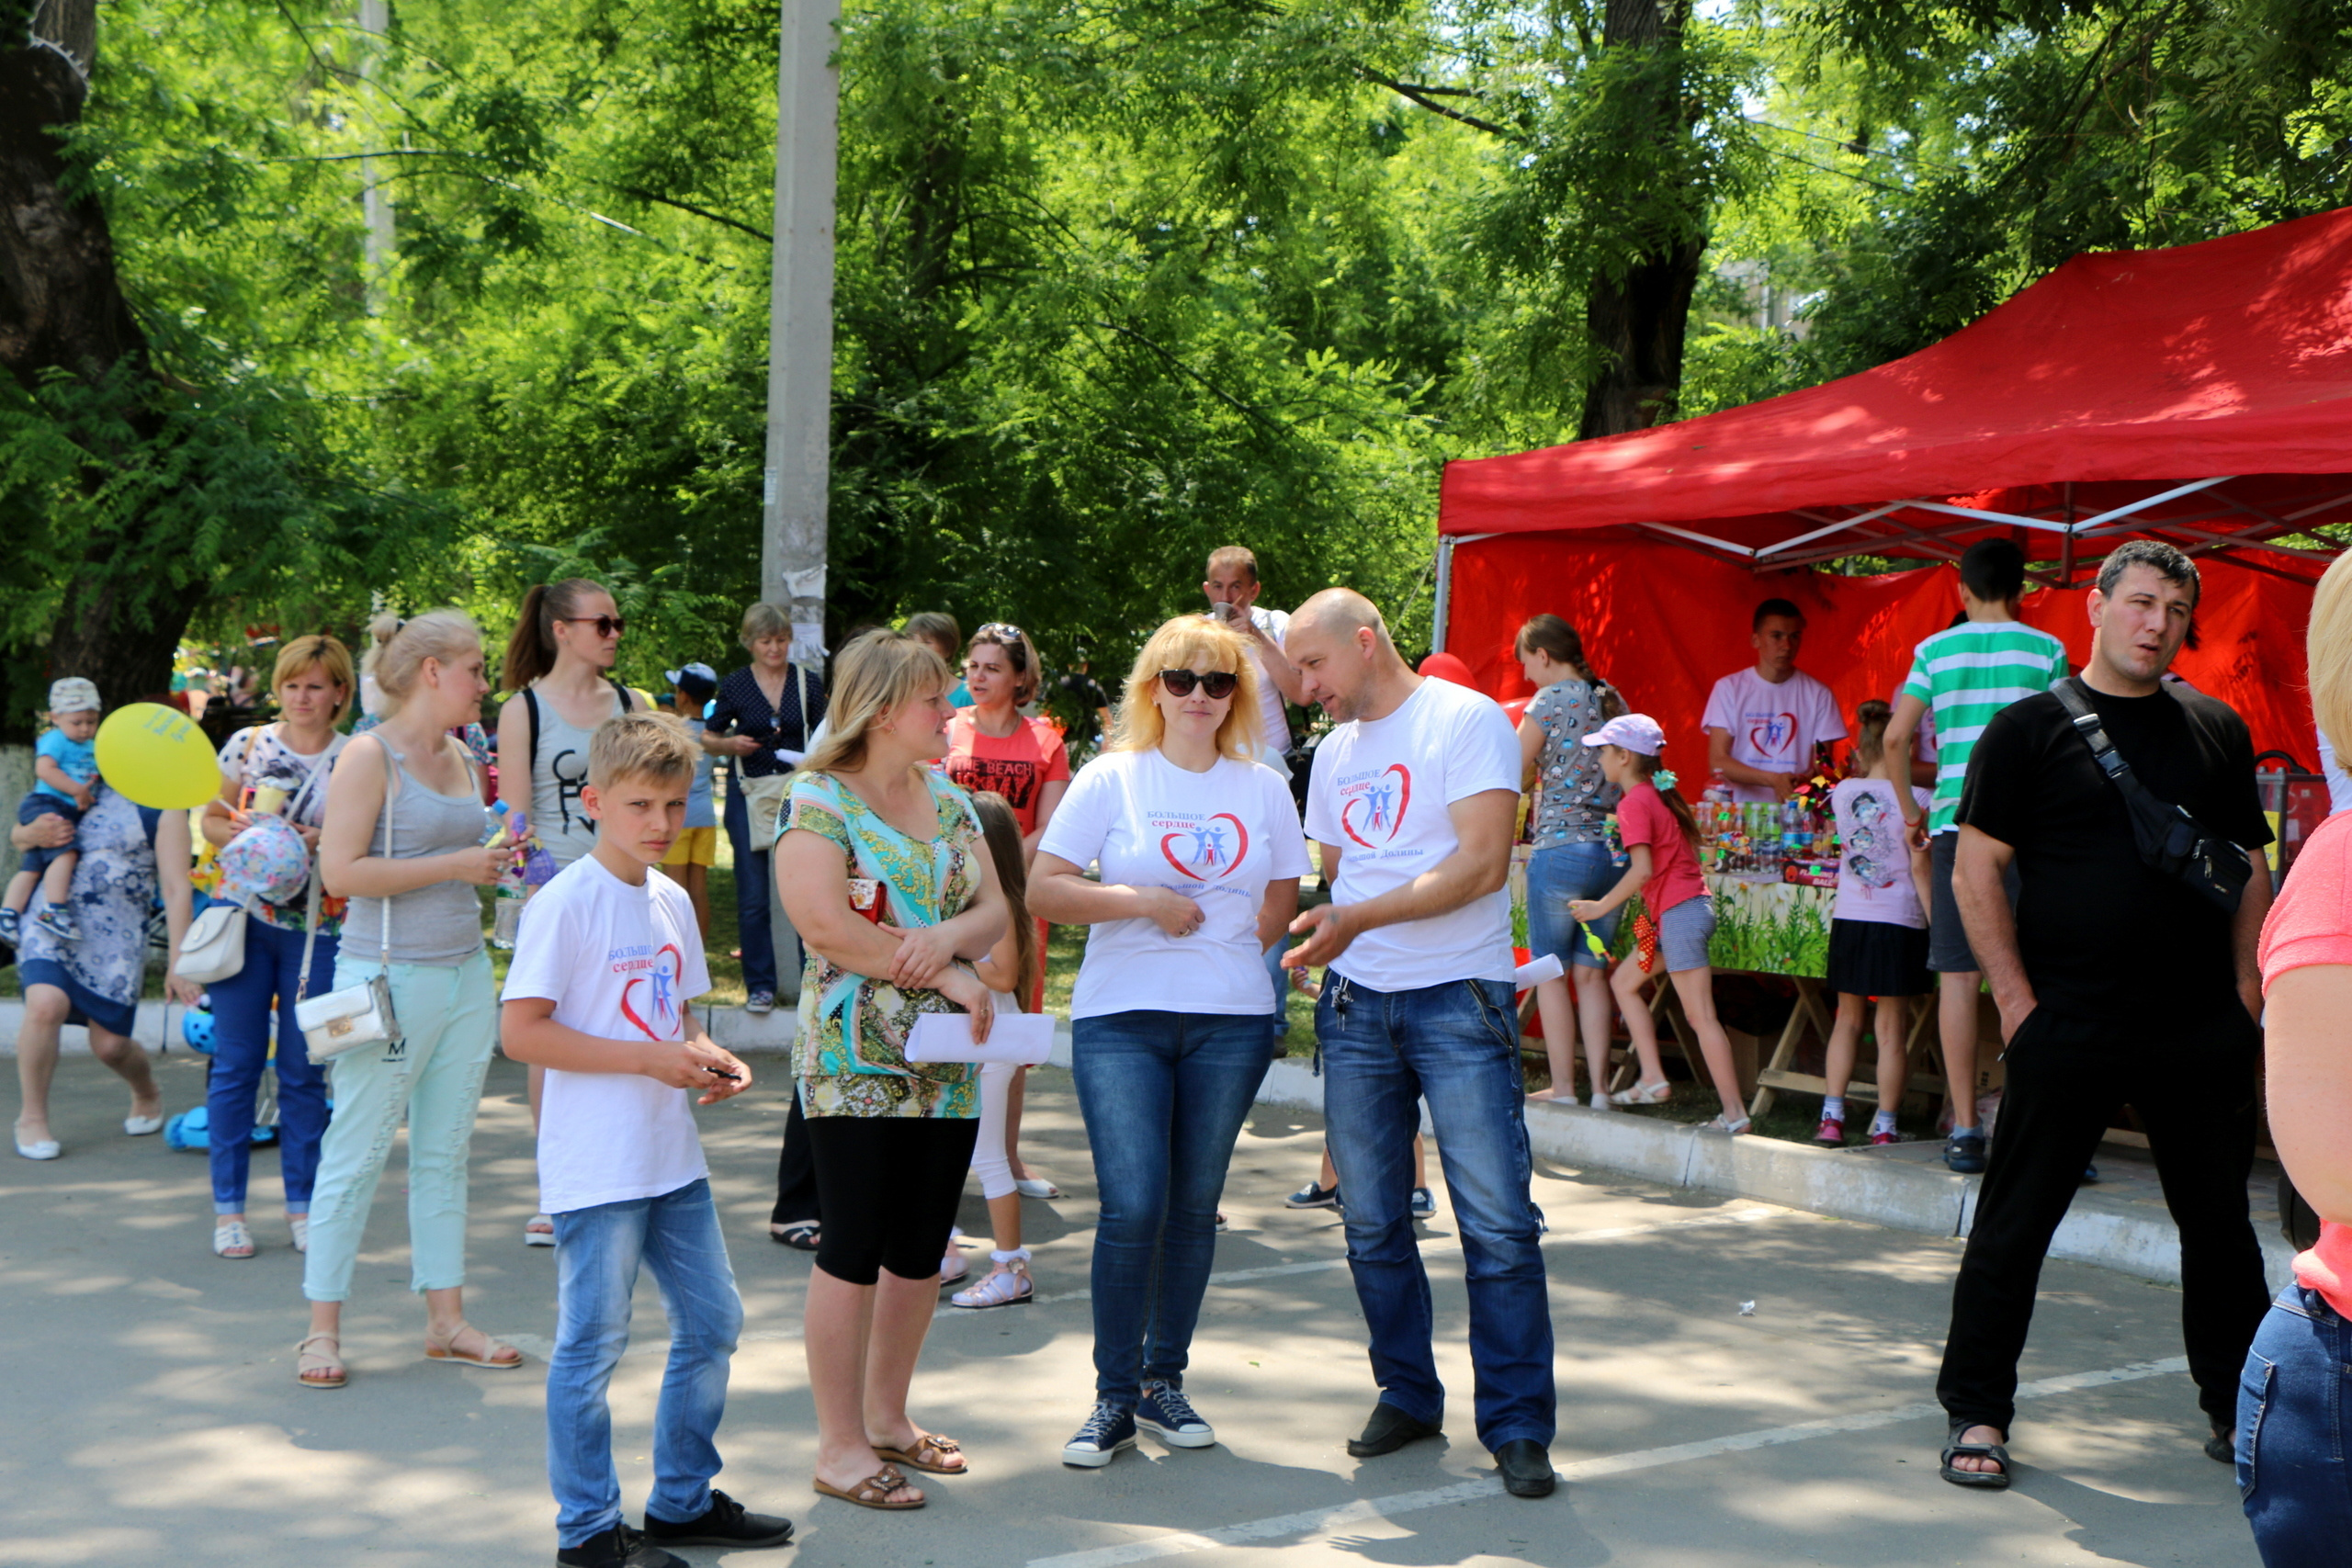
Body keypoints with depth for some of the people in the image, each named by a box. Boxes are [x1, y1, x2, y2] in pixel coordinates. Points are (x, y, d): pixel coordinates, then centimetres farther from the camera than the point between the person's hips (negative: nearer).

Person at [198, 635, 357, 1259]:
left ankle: (302, 1203, 16)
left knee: (303, 1071, 5)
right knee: (235, 1063, 2)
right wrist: (244, 833, -11)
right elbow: (211, 820, 10)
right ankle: (228, 1206, 11)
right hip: (246, 919, 1)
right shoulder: (247, 744, 4)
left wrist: (315, 841, -17)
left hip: (316, 930, 0)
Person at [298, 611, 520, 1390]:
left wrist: (494, 862, 4)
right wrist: (454, 865, -17)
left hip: (465, 974, 7)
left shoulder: (460, 757, 12)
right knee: (357, 1153, 0)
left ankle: (446, 1318, 18)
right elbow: (341, 871, -18)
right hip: (391, 976, -7)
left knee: (446, 1152, 11)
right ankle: (322, 1328, 9)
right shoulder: (370, 755, -10)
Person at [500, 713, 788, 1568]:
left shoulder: (673, 901, 10)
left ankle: (683, 1500, 29)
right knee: (592, 1343, 1)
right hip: (596, 1167, -8)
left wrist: (709, 1057, -1)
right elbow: (521, 1031, -18)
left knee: (712, 1322, 14)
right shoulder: (566, 903, -13)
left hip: (672, 1156, 8)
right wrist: (650, 1058, -21)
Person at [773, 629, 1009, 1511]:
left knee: (920, 1250, 12)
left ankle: (886, 1418, 27)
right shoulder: (819, 800, -8)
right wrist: (946, 975, -17)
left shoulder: (949, 801, 13)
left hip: (947, 1064, 7)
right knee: (854, 1251, -2)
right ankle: (840, 1447, 7)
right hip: (857, 1064, -7)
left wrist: (947, 936, -15)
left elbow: (994, 909, 8)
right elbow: (823, 923, -20)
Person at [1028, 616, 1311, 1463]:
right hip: (1119, 1020, -3)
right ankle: (1114, 1396, 3)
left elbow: (1282, 901, 18)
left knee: (1195, 1205, 7)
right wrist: (1143, 902, -13)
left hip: (1232, 1024, 3)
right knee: (1132, 1207, -10)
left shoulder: (1263, 788, 9)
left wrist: (1227, 958, 6)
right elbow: (1044, 891, -4)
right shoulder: (1110, 779, 1)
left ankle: (1164, 1380, 21)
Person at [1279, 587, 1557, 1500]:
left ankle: (1517, 1425, 1)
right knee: (1372, 1222, 7)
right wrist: (1308, 930, 3)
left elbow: (1481, 863, -16)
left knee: (1496, 1223, -7)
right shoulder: (1333, 754, 17)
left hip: (1459, 999, -6)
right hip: (1356, 1005, 6)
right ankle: (1407, 1396, 21)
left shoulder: (1466, 720, -6)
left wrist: (1358, 918, -20)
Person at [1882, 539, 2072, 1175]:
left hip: (1955, 821, 2)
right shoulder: (2045, 650, 4)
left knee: (1959, 975, 3)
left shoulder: (1935, 650, 8)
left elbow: (1895, 737, 2)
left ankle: (1964, 1129, 4)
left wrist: (1910, 809, 15)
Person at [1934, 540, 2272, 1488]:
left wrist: (2245, 996, 5)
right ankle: (1977, 1411, 11)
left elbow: (2252, 872, 14)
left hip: (2200, 1034, 4)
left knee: (2221, 1223, 12)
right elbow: (1975, 872, -4)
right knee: (2014, 1224, 1)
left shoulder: (2216, 730, 10)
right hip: (2068, 1026, -4)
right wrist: (2018, 1001, -10)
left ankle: (2238, 1406, 26)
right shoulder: (2030, 728, -2)